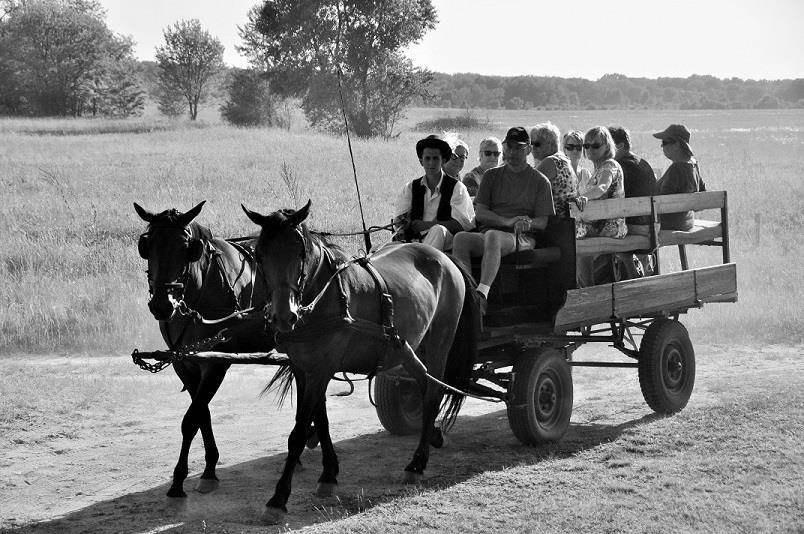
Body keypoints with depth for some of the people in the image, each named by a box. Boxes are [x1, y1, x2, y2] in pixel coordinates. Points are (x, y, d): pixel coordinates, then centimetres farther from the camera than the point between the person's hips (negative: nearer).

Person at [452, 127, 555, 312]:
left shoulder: (540, 181, 14)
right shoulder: (491, 176, 21)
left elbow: (542, 222, 7)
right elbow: (480, 213, 9)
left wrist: (528, 223, -17)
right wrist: (507, 221, -9)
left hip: (522, 238, -3)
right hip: (487, 233, 3)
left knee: (493, 236, -40)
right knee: (461, 238, -32)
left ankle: (482, 292, -57)